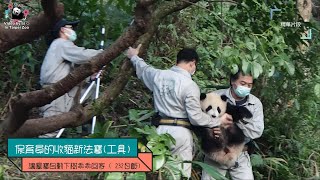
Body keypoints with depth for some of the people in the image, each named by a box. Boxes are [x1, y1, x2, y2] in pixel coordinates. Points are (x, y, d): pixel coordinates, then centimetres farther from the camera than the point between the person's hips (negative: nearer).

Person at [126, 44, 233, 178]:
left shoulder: (159, 75, 5)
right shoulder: (190, 85, -13)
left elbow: (144, 69, 28)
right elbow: (196, 117, -12)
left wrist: (134, 57, 50)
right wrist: (218, 121, 1)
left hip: (160, 129, 6)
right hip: (180, 132, -6)